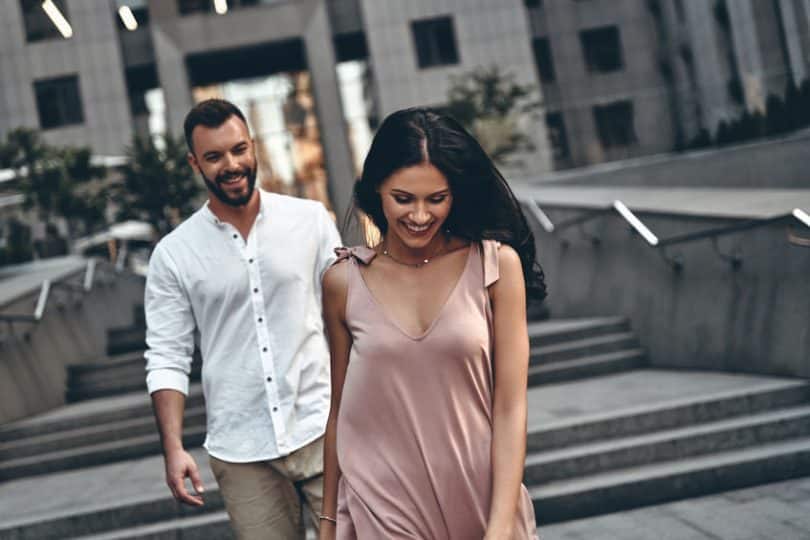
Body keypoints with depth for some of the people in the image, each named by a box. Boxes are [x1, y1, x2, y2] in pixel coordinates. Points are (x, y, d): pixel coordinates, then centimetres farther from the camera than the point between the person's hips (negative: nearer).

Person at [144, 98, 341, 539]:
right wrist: (174, 449, -8)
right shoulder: (173, 254, 1)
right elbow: (167, 360, 1)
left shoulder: (310, 219, 2)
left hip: (323, 431, 0)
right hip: (240, 454, 0)